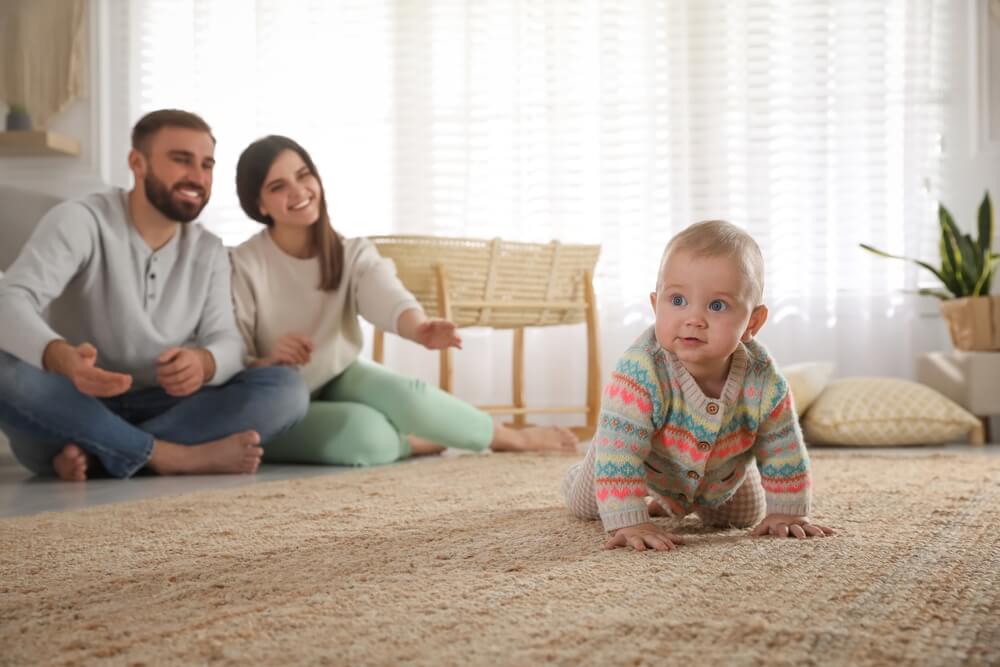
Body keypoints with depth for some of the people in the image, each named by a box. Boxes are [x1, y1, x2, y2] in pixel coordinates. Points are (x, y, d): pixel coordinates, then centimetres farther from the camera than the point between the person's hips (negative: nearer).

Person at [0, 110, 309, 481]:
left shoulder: (209, 252, 8)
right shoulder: (79, 222, -7)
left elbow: (226, 341, -4)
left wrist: (203, 362, -32)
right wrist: (60, 356, -46)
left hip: (162, 411, 4)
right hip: (74, 411, -3)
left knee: (285, 388, -18)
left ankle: (93, 454, -28)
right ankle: (174, 456, -30)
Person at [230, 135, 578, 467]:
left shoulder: (352, 253, -9)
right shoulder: (244, 266, -18)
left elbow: (388, 298, -31)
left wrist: (420, 328, -54)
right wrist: (269, 362, -38)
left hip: (340, 380, 4)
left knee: (407, 398, -27)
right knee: (364, 432, -33)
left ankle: (512, 437, -4)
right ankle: (420, 442, -2)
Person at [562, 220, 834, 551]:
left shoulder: (764, 381, -36)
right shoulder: (640, 372, -48)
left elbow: (783, 451, -19)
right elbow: (619, 450, -47)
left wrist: (785, 512, -17)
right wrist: (628, 523, -52)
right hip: (647, 461, -2)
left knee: (745, 516, 22)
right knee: (583, 502, 19)